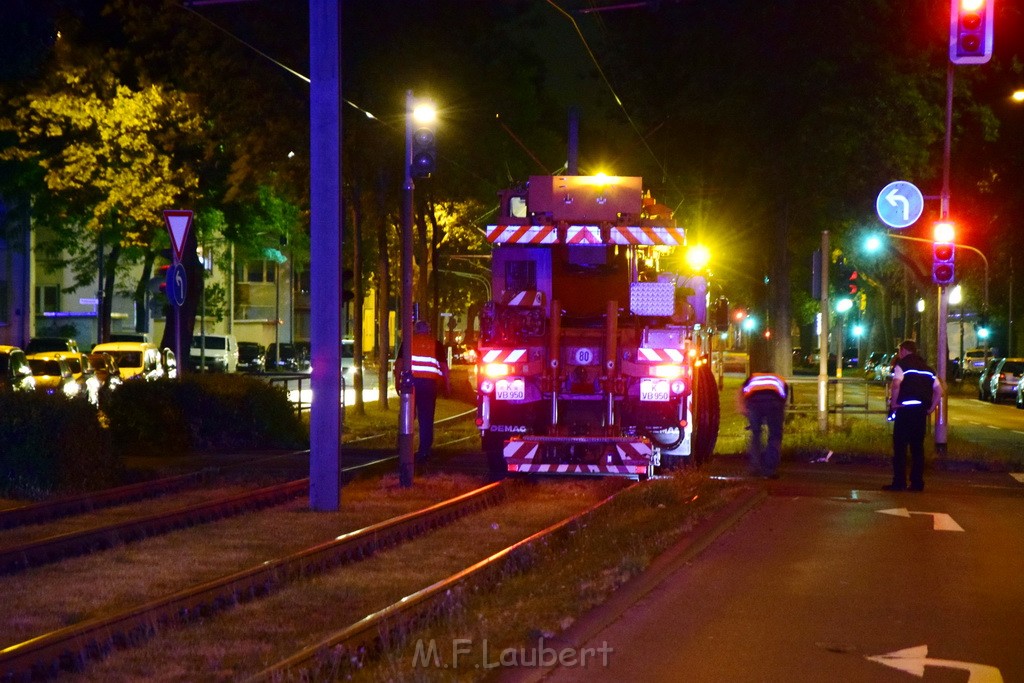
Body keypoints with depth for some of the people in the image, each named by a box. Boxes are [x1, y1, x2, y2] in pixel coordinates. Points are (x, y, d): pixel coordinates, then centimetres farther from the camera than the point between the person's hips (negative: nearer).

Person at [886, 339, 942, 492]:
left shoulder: (902, 364, -3)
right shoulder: (926, 367, 18)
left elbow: (896, 384, -21)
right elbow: (939, 390, 13)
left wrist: (893, 403, -11)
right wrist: (931, 408, 14)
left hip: (905, 410, -6)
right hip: (921, 410, 6)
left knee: (900, 446, -1)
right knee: (917, 447, 10)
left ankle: (899, 482, -4)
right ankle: (917, 483, 9)